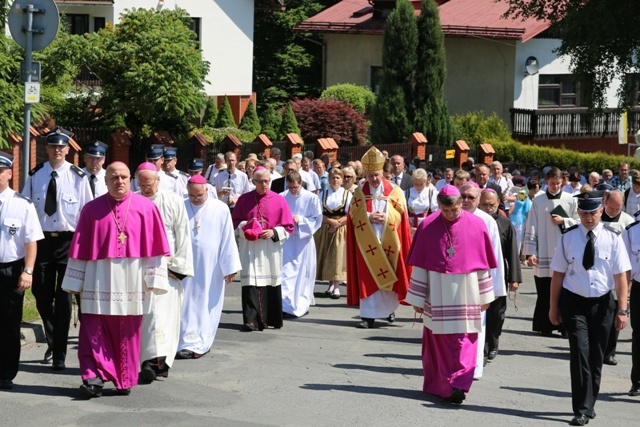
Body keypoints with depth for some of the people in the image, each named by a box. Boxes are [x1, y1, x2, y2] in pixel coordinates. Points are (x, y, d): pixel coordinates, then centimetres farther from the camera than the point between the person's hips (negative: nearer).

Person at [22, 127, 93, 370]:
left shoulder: (77, 177, -4)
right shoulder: (35, 176, 2)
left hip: (68, 241, -2)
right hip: (42, 240, 2)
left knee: (63, 298, 0)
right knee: (42, 296, 9)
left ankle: (59, 354, 9)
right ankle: (52, 341, 34)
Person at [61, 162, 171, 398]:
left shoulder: (146, 208, 2)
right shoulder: (92, 209, 3)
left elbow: (155, 246, 2)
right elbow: (80, 248, 5)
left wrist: (154, 278, -3)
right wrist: (75, 282, 3)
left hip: (132, 279, 0)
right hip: (99, 279, 0)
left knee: (128, 333, 6)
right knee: (94, 330, -7)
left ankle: (125, 380, 16)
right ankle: (94, 377, -5)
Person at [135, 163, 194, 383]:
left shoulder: (173, 202, 1)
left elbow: (183, 237, 1)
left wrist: (178, 266, -2)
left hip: (165, 268, -2)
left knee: (161, 313, -9)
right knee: (143, 313, 4)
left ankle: (157, 361, -16)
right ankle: (154, 361, 11)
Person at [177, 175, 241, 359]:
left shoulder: (220, 209, -3)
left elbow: (228, 239, -2)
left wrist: (230, 267, -4)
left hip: (211, 267, -1)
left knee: (206, 304, 5)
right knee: (187, 305, -1)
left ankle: (200, 344, 13)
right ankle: (189, 342, 2)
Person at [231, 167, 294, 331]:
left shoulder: (279, 200, 2)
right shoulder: (244, 199, 5)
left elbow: (288, 226, 3)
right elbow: (235, 221, 9)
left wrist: (273, 232, -12)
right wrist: (245, 227, -10)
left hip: (271, 247, 0)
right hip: (249, 247, 0)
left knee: (271, 283, 7)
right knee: (251, 283, -9)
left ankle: (272, 319, 18)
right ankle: (251, 320, -10)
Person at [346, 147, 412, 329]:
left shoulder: (394, 191, 3)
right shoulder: (359, 192, 6)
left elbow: (400, 214, -1)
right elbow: (354, 215, 0)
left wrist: (385, 217, -18)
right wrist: (369, 217, -17)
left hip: (388, 242, 0)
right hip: (367, 242, 0)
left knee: (390, 276, 8)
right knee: (368, 277, -3)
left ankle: (389, 309, 28)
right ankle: (368, 315, -3)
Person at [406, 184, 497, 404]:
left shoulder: (476, 225, -2)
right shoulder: (428, 226, -4)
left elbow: (483, 263, 5)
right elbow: (419, 265, 0)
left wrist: (485, 296, 7)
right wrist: (417, 298, 0)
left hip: (466, 293, 0)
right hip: (437, 294, 0)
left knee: (464, 340, -3)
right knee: (438, 341, 7)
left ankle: (458, 384, -2)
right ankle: (438, 384, 20)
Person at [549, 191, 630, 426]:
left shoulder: (613, 238, -4)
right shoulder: (568, 238, -3)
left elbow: (620, 276, -4)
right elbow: (558, 274, 1)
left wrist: (622, 309, -6)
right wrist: (554, 307, 3)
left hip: (602, 303, 1)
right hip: (574, 303, -1)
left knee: (596, 357, 11)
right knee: (580, 353, -11)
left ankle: (589, 404, 27)